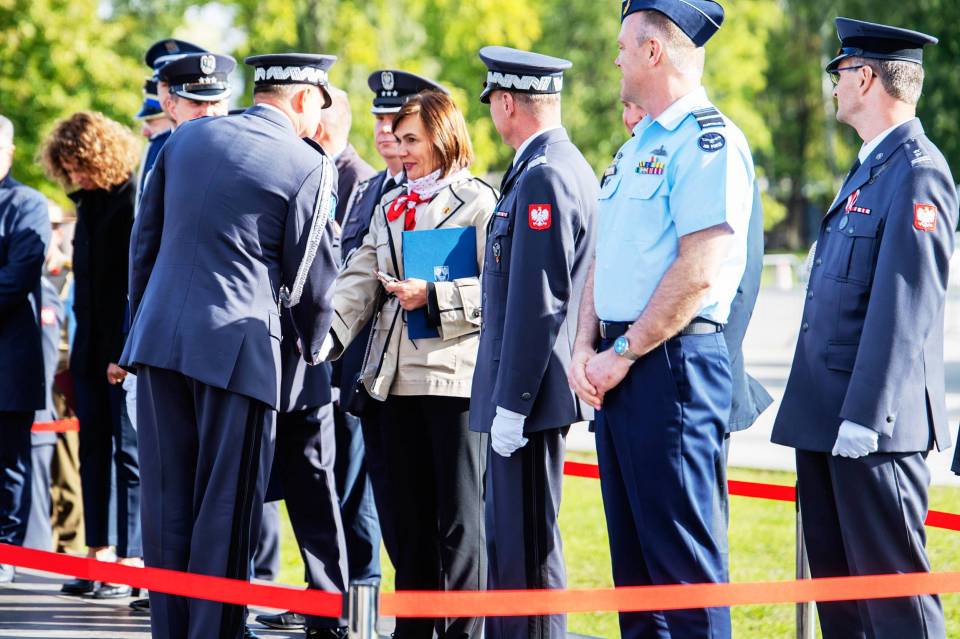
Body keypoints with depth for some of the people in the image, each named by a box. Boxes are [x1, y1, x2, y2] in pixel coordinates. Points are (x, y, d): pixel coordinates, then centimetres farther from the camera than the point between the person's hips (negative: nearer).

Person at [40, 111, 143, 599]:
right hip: (92, 347, 8)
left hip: (128, 351, -8)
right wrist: (84, 343, 14)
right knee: (94, 448, 9)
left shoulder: (135, 200, -11)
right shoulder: (89, 201, 14)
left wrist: (127, 351, -18)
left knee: (128, 449, -6)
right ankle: (100, 555, 14)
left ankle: (131, 562, -4)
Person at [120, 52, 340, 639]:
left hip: (158, 337, 5)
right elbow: (311, 276, 1)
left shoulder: (186, 138, 10)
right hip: (237, 344, -5)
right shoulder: (310, 168, -4)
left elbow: (145, 239, 15)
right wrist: (315, 347, 19)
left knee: (166, 499, 9)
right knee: (226, 504, 2)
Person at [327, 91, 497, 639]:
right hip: (397, 381, 7)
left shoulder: (478, 202, -2)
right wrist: (325, 332, -6)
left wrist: (435, 296, -17)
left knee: (460, 518, -3)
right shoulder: (390, 207, 18)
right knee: (408, 516, 11)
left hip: (456, 378, -6)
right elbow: (359, 282, 9)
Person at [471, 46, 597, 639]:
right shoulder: (568, 166, 16)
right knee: (509, 540, 16)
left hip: (528, 393, -10)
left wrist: (512, 403, -20)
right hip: (523, 393, 10)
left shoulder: (543, 177, -17)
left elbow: (537, 303, -22)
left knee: (527, 547, -6)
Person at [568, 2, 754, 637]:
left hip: (671, 365, -10)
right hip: (617, 370, 10)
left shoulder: (709, 141, -11)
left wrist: (622, 354, -15)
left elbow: (698, 272, -19)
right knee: (633, 556, 12)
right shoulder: (638, 147, 19)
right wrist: (586, 348, 6)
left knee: (683, 559, -7)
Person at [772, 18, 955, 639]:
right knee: (835, 582, 12)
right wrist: (825, 414, 19)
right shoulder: (868, 169, 19)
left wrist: (864, 416, -22)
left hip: (874, 424, -10)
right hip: (825, 420, 10)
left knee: (894, 588, -7)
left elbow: (904, 304, -19)